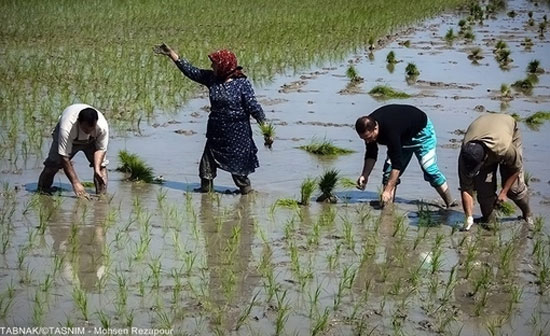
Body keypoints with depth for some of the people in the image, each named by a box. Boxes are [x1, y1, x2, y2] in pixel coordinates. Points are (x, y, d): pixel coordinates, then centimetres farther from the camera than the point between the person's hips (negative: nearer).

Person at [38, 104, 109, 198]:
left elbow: (101, 149, -21)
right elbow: (64, 158, -40)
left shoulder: (103, 126, -38)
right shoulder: (67, 128, -46)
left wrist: (97, 169, -37)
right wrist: (75, 183, -41)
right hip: (69, 138, -2)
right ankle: (42, 189, 4)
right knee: (54, 162, -16)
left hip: (91, 140, 2)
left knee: (101, 163, -17)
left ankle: (102, 194, -4)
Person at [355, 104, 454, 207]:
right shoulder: (368, 127, -22)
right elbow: (371, 155, -5)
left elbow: (397, 164, -44)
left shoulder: (389, 130, -45)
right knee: (389, 169, -6)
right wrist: (364, 175, -18)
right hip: (402, 136, 8)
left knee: (429, 169, -12)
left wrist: (387, 191, -44)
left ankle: (450, 204, 0)